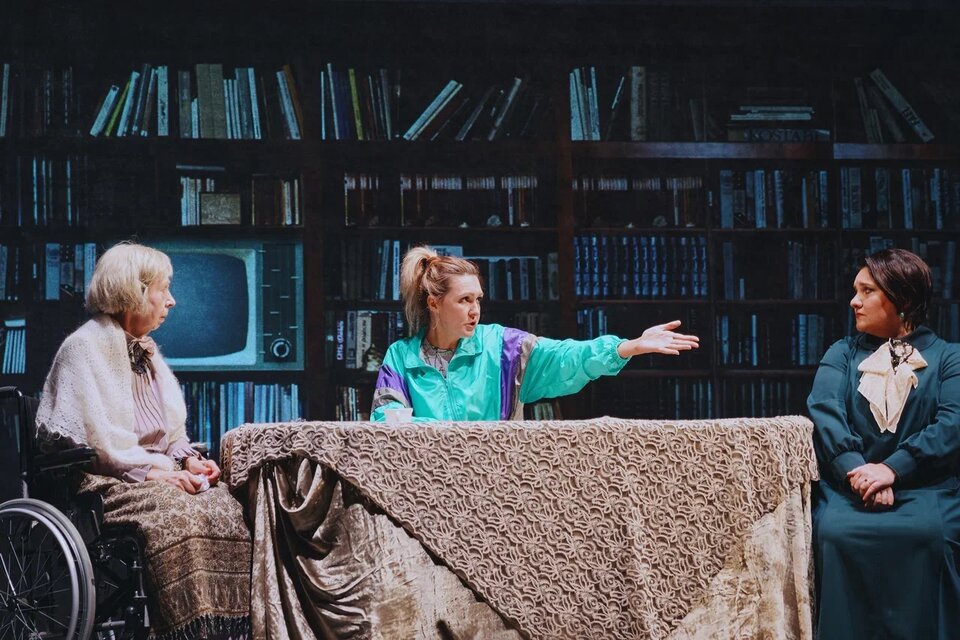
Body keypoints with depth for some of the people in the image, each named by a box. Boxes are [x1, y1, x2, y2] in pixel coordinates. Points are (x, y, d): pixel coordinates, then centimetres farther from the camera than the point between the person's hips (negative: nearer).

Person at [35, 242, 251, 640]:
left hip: (150, 469, 8)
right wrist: (152, 469, -20)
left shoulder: (144, 349, 20)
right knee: (176, 515, -35)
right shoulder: (86, 347, -7)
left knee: (223, 507, -19)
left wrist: (188, 459, 4)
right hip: (100, 479, -8)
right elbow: (95, 436, -15)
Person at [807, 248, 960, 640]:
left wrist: (893, 469, -20)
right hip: (848, 486, 2)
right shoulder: (841, 354, 17)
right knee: (835, 532, -31)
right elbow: (825, 415, -1)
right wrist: (856, 469, -21)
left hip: (923, 486, -1)